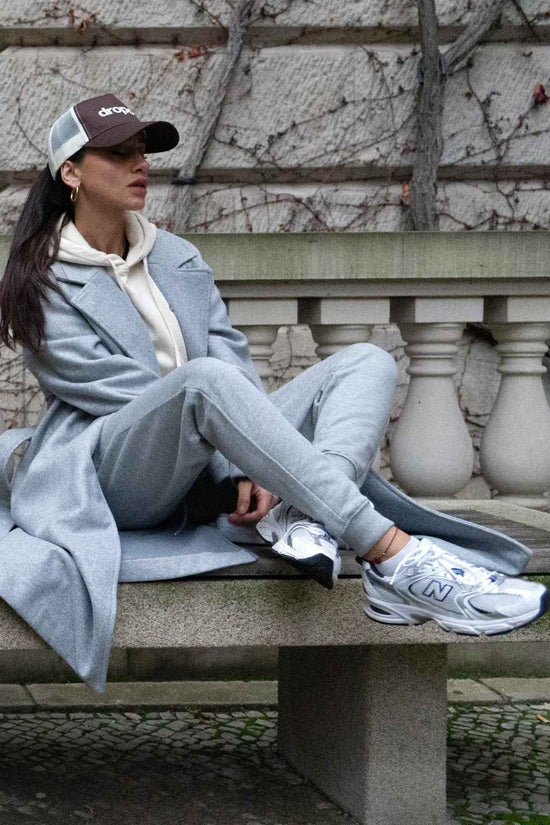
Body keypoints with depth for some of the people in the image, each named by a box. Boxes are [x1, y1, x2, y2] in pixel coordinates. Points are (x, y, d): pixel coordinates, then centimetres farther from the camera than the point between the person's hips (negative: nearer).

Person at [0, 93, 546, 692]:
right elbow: (123, 394, -10)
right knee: (203, 378, -38)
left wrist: (251, 472, -13)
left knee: (367, 362, -8)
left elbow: (232, 356, 6)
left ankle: (300, 519, -40)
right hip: (112, 475, -6)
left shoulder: (178, 259, 19)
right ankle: (398, 563, -46)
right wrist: (233, 473, -19)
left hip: (205, 473, 7)